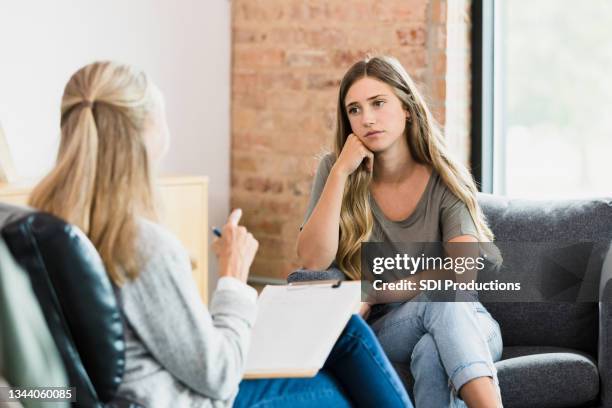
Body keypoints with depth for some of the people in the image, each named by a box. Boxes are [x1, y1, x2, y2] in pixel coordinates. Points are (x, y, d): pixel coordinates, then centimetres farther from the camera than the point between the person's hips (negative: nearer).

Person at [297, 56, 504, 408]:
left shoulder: (445, 181, -4)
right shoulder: (336, 172, -1)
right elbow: (313, 261, -15)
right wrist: (342, 172, -19)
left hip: (467, 329, 0)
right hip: (381, 333, 0)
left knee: (432, 354, -37)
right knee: (438, 300, -34)